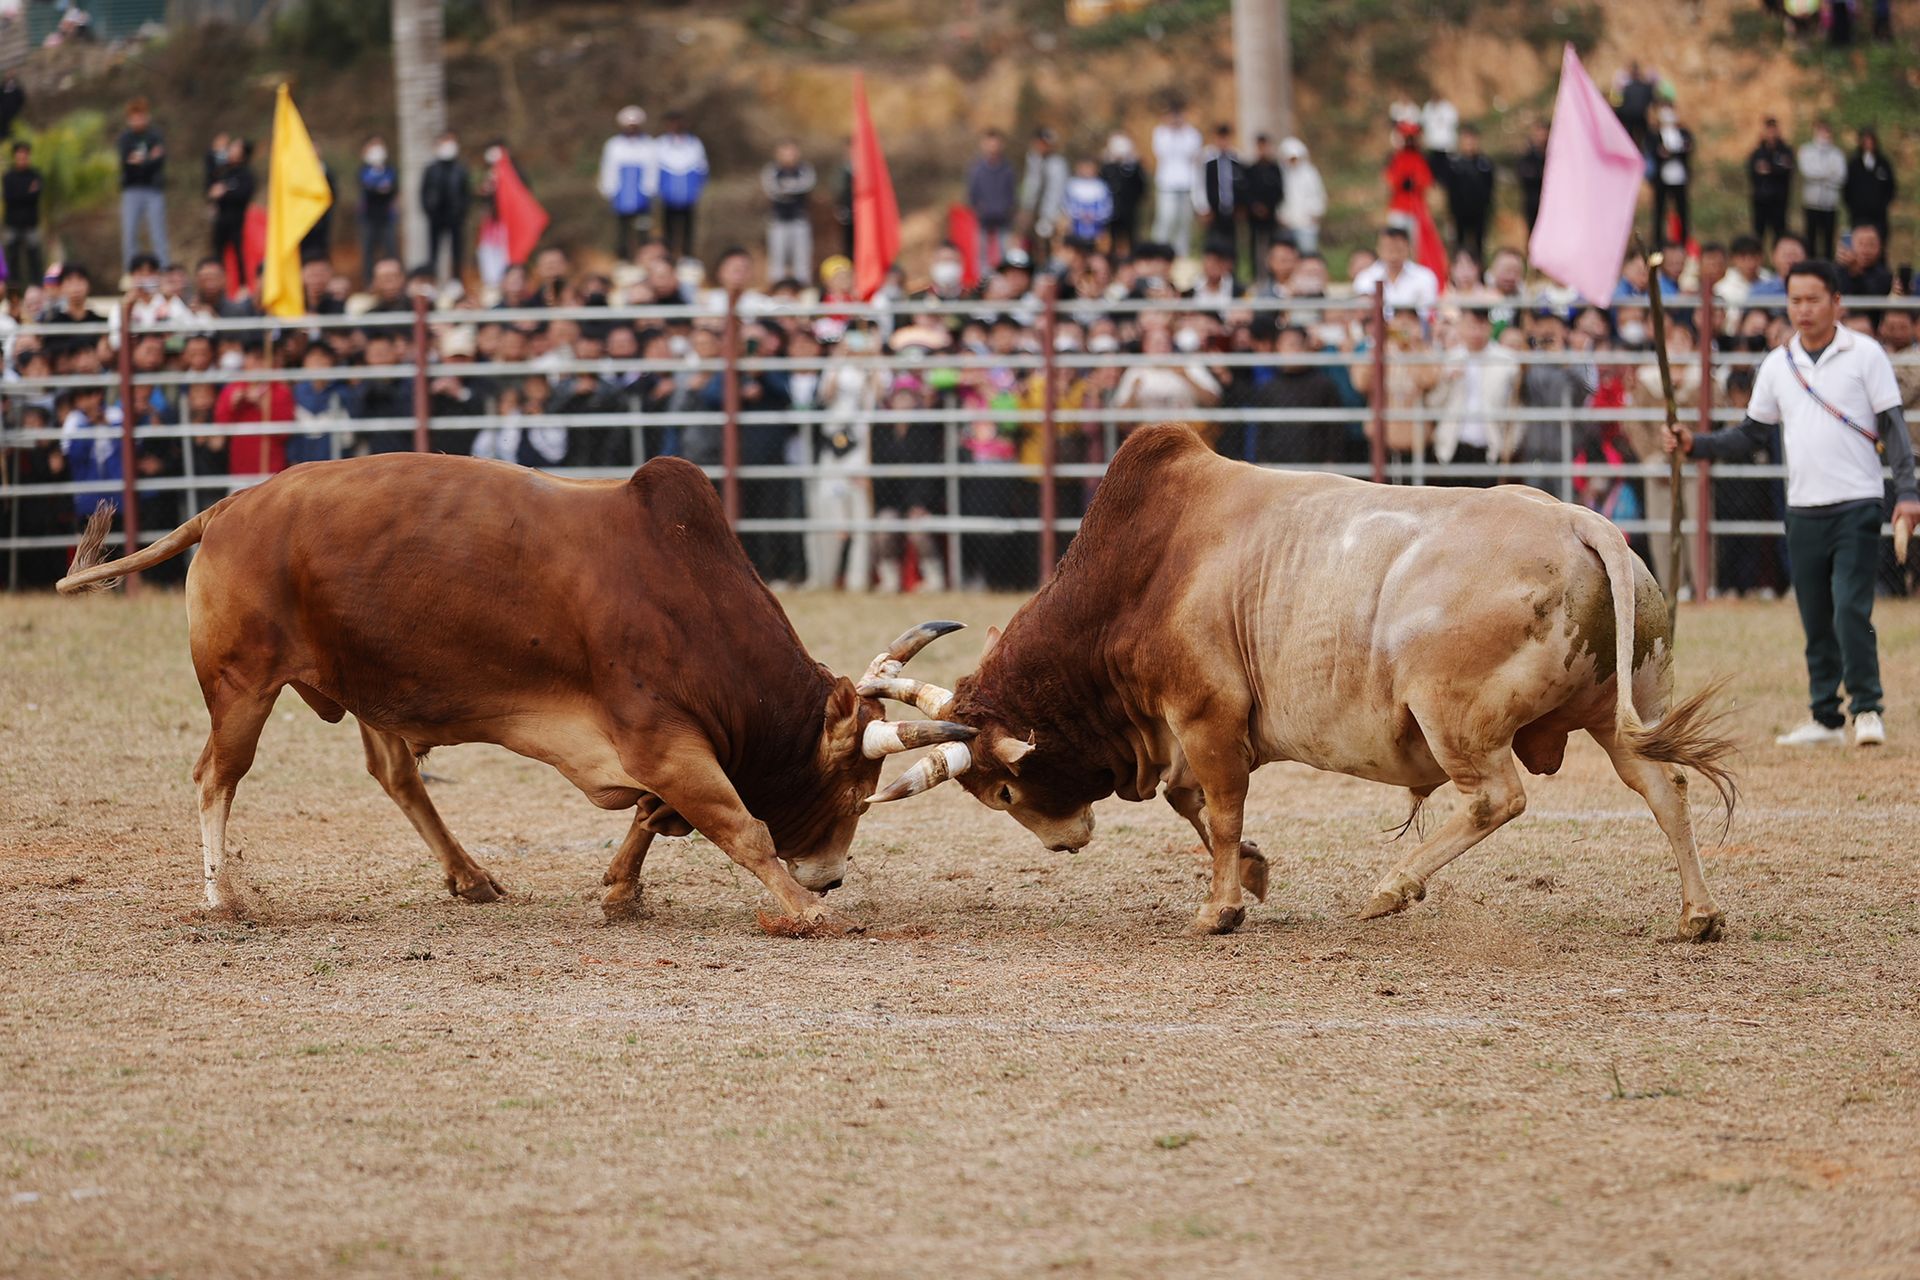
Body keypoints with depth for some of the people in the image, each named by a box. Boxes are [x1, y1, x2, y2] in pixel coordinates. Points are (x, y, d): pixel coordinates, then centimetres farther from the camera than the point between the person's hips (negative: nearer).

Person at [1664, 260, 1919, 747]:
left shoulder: (1864, 354, -2)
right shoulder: (1777, 365, 10)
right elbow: (1752, 435, 15)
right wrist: (1694, 444, 1)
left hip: (1857, 505, -5)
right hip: (1803, 507, 5)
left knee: (1851, 611, -14)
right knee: (1816, 621, 7)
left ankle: (1867, 708, -4)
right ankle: (1826, 719, 14)